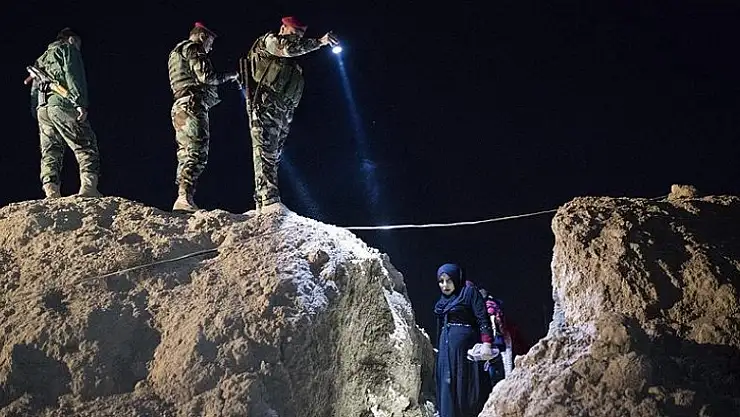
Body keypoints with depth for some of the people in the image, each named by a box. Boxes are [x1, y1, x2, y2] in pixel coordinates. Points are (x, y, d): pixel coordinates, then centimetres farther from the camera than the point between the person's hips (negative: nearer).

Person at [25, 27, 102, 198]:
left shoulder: (41, 59, 33)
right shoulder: (69, 49, 11)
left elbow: (34, 94, 26)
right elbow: (73, 75, -8)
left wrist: (38, 120, 22)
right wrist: (80, 103, -16)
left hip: (41, 109, 7)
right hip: (62, 104, -7)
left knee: (50, 153, 2)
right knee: (86, 147, -10)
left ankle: (51, 192, -11)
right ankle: (89, 187, -25)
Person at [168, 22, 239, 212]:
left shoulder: (176, 53, 32)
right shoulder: (192, 48, 0)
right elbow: (205, 76, -12)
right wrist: (229, 76, 2)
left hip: (179, 108, 10)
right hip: (192, 106, -10)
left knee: (185, 155, 6)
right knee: (197, 153, -17)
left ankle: (182, 199, 1)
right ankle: (185, 198, -29)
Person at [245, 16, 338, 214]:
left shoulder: (291, 62, 29)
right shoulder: (268, 40, 6)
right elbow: (288, 47, -15)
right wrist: (318, 42, -14)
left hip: (284, 112, 9)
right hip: (265, 106, -9)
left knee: (274, 157, 5)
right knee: (265, 152, -18)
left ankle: (261, 204, 5)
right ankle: (269, 199, -29)